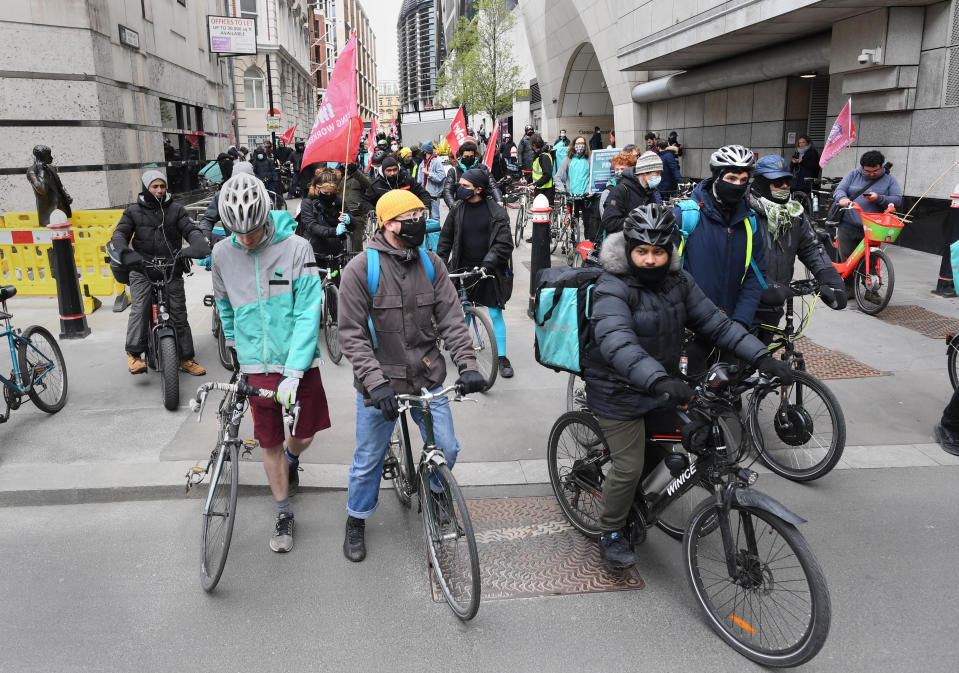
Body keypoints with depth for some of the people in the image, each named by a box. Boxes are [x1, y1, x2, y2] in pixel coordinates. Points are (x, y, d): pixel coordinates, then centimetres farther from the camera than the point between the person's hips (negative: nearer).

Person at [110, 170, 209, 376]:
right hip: (142, 268, -1)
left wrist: (202, 246, -24)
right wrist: (125, 253, -23)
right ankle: (133, 354, -15)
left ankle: (186, 359, 7)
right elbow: (119, 234, 0)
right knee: (139, 309, -19)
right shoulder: (133, 211, 8)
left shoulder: (176, 209, 10)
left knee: (179, 313, 0)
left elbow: (191, 230, -1)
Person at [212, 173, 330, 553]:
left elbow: (308, 313, -16)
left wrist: (293, 372, -21)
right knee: (270, 443, 8)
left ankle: (291, 461, 46)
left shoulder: (296, 248, -13)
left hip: (298, 364, -2)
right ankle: (284, 515, 26)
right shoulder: (223, 254, -3)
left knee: (303, 435, 8)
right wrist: (234, 346, 25)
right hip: (256, 366, 2)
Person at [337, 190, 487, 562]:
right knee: (368, 461, 10)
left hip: (428, 378, 3)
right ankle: (356, 521, 36)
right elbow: (352, 335, -14)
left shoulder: (431, 263, 0)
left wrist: (468, 364, -13)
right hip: (380, 383, -3)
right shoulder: (360, 269, -13)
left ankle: (437, 493, 43)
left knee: (446, 450, 9)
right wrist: (376, 383, -24)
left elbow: (452, 318, -1)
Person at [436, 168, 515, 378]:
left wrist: (489, 262, -23)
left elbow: (503, 243, -12)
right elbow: (446, 238, 8)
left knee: (495, 313, -1)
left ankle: (502, 358, 8)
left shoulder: (496, 211, -7)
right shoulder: (457, 208, 2)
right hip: (463, 269, 3)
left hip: (489, 270, -3)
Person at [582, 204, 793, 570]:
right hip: (620, 393, -7)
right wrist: (659, 380, -54)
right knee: (629, 466, -6)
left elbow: (714, 321, -2)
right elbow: (616, 342, -39)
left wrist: (762, 356, -14)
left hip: (663, 384, 7)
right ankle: (611, 534, 19)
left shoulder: (678, 282, 0)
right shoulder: (612, 289, -22)